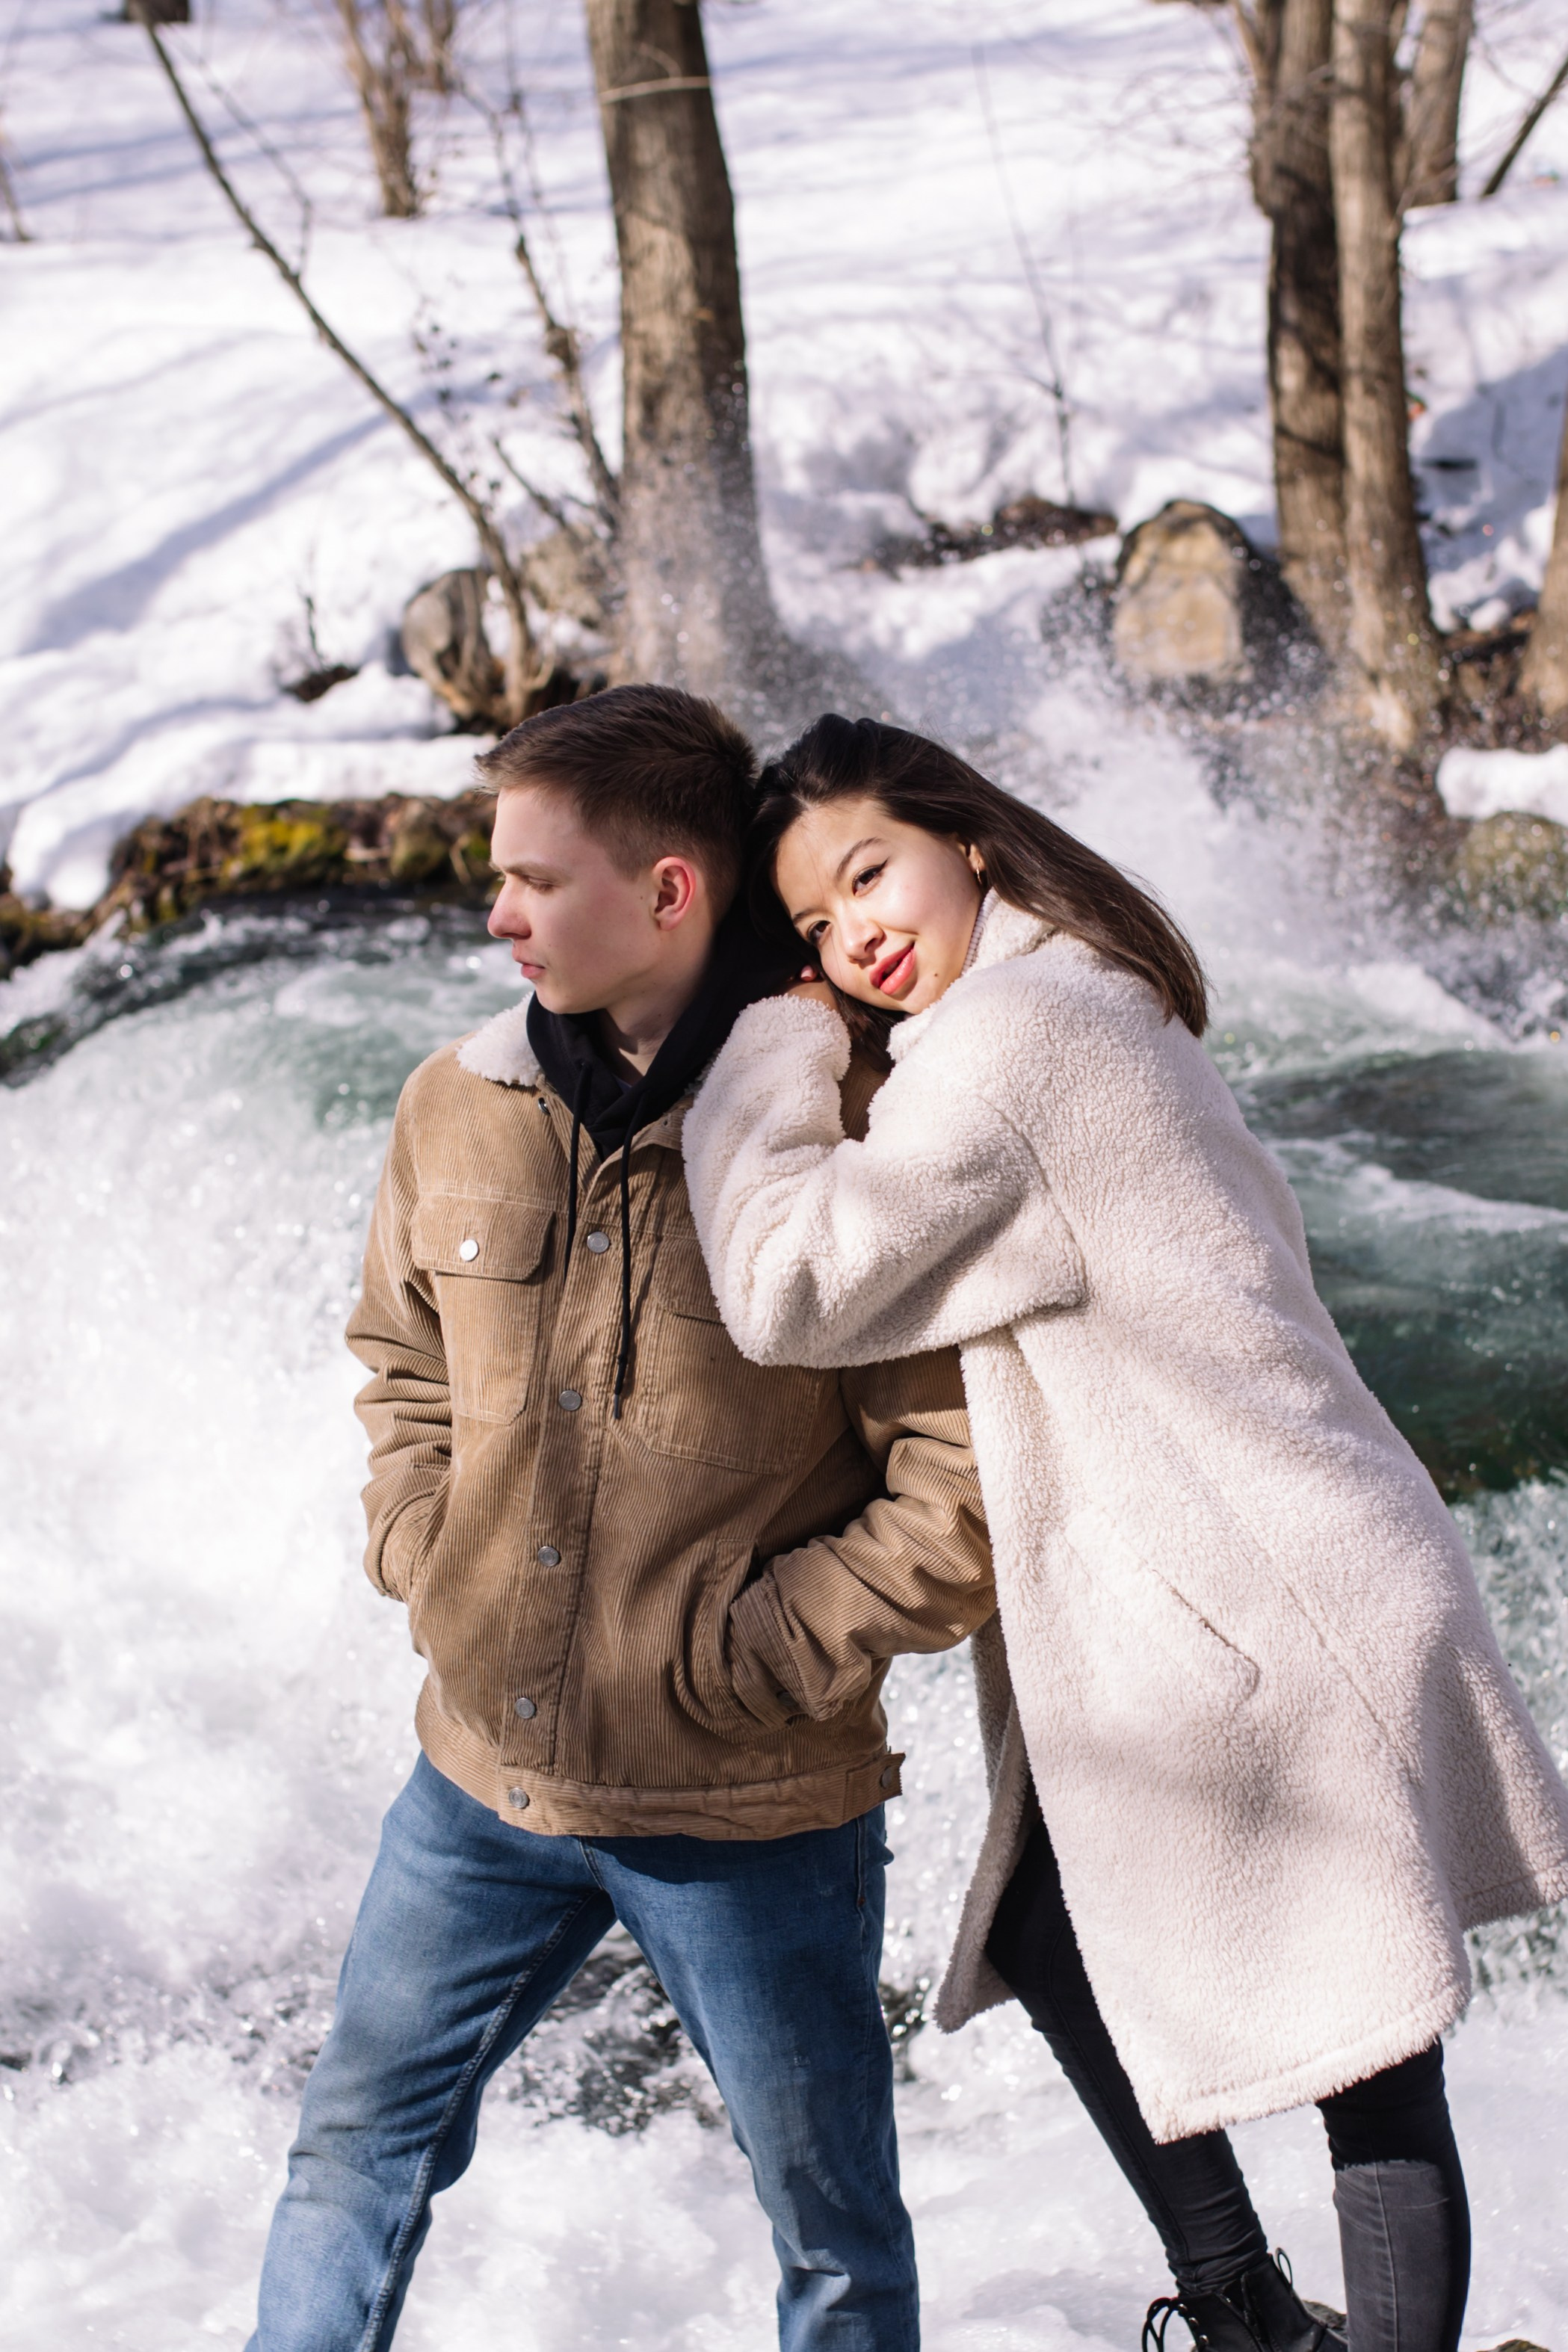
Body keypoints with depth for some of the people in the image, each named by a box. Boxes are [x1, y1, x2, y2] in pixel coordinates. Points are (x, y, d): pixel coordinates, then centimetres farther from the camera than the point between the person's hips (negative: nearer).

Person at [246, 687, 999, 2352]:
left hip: (750, 1811, -4)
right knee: (357, 2147, 17)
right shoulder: (457, 1108, 0)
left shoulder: (854, 1140, -17)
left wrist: (738, 1660, -16)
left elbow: (968, 1495, -16)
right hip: (485, 1775, 5)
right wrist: (426, 1571, 5)